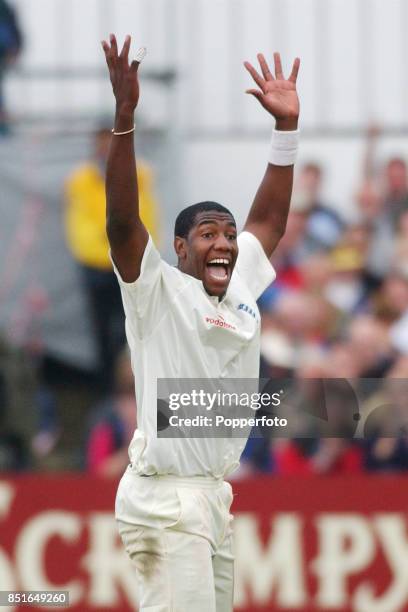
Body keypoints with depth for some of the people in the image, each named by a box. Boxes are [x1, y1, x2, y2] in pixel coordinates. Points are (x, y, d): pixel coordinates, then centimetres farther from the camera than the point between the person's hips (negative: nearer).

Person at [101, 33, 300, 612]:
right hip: (165, 496, -8)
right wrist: (124, 117, -27)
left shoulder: (240, 293, 14)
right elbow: (122, 221, -18)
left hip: (215, 495, 8)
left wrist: (287, 127, 19)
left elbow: (269, 219, 25)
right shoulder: (158, 292, -5)